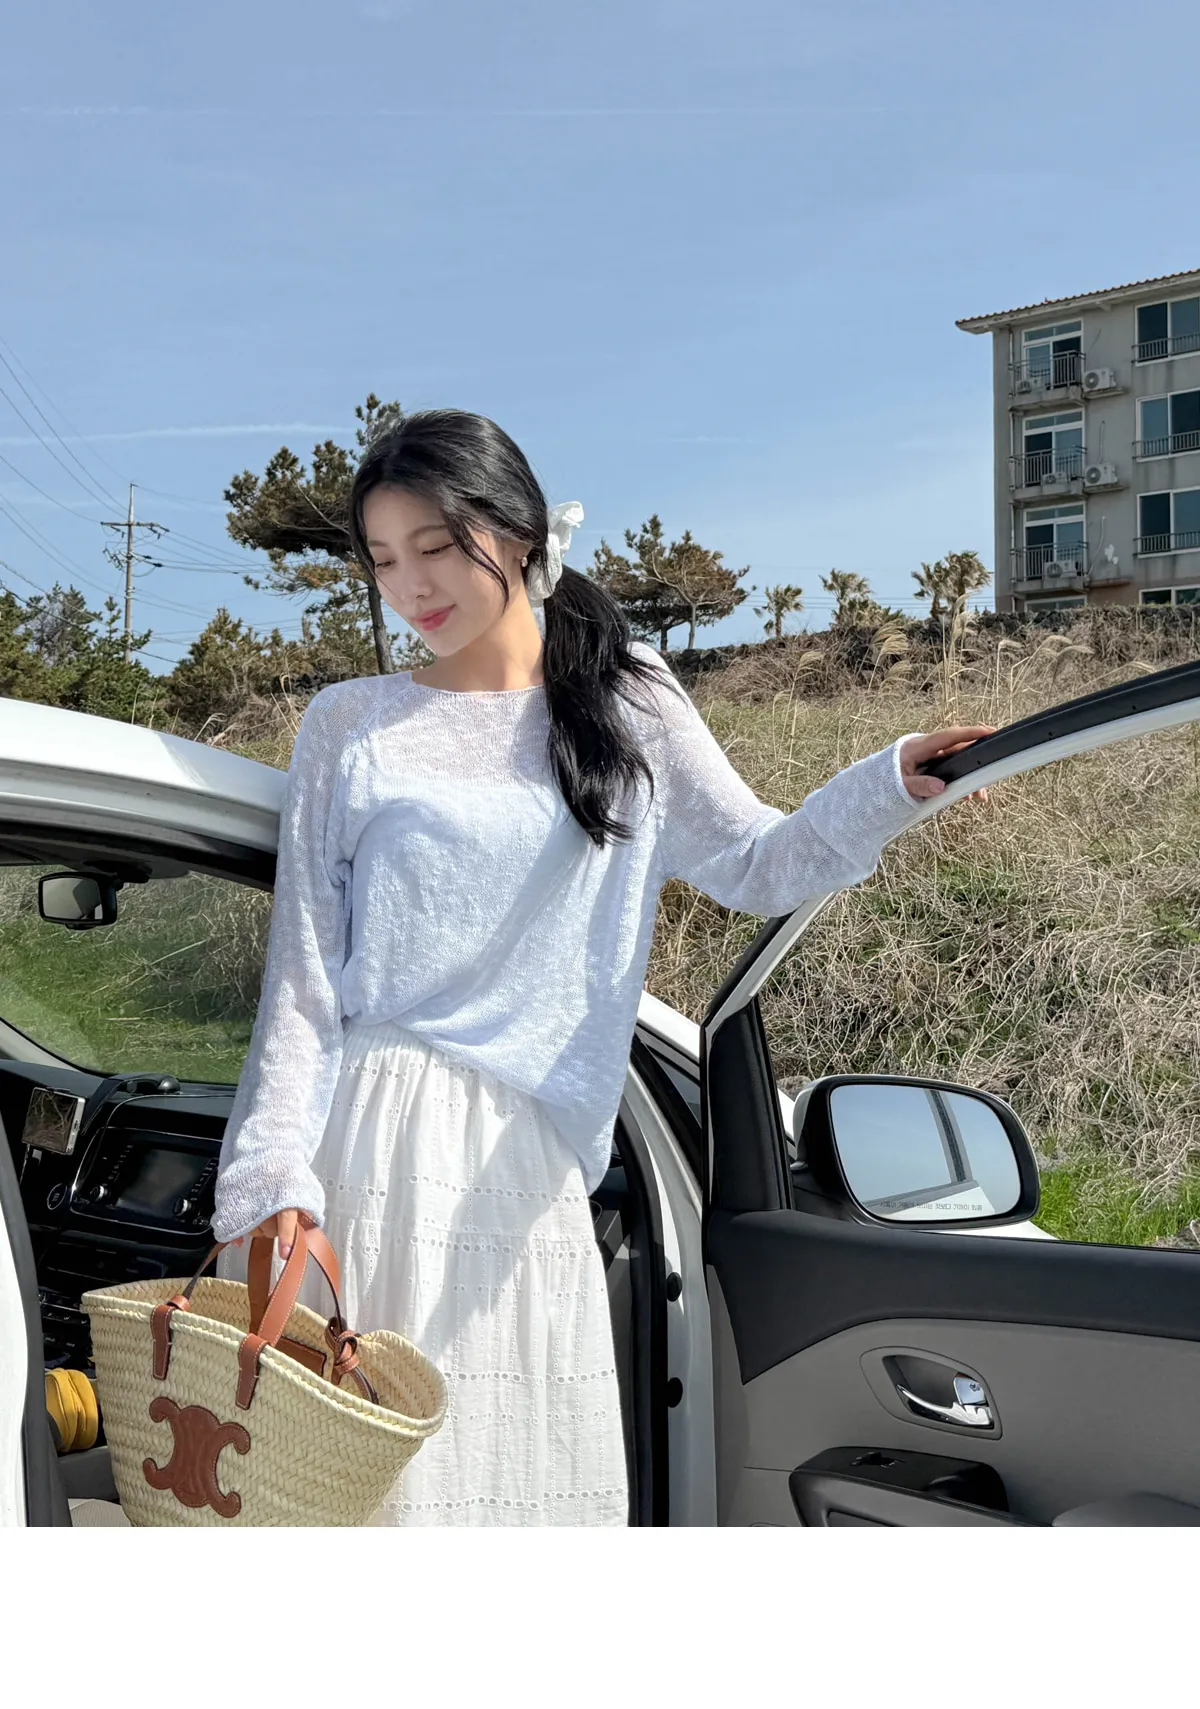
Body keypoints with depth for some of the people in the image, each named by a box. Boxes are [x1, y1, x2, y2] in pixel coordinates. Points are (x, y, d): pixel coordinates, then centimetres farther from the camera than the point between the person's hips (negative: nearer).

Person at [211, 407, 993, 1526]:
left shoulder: (626, 702, 12)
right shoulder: (349, 725, 6)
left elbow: (758, 867, 12)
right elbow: (303, 973, 1)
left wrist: (894, 783, -6)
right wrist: (273, 1175, -11)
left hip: (526, 1160, 1)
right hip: (365, 1134, -1)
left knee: (522, 1460, -1)